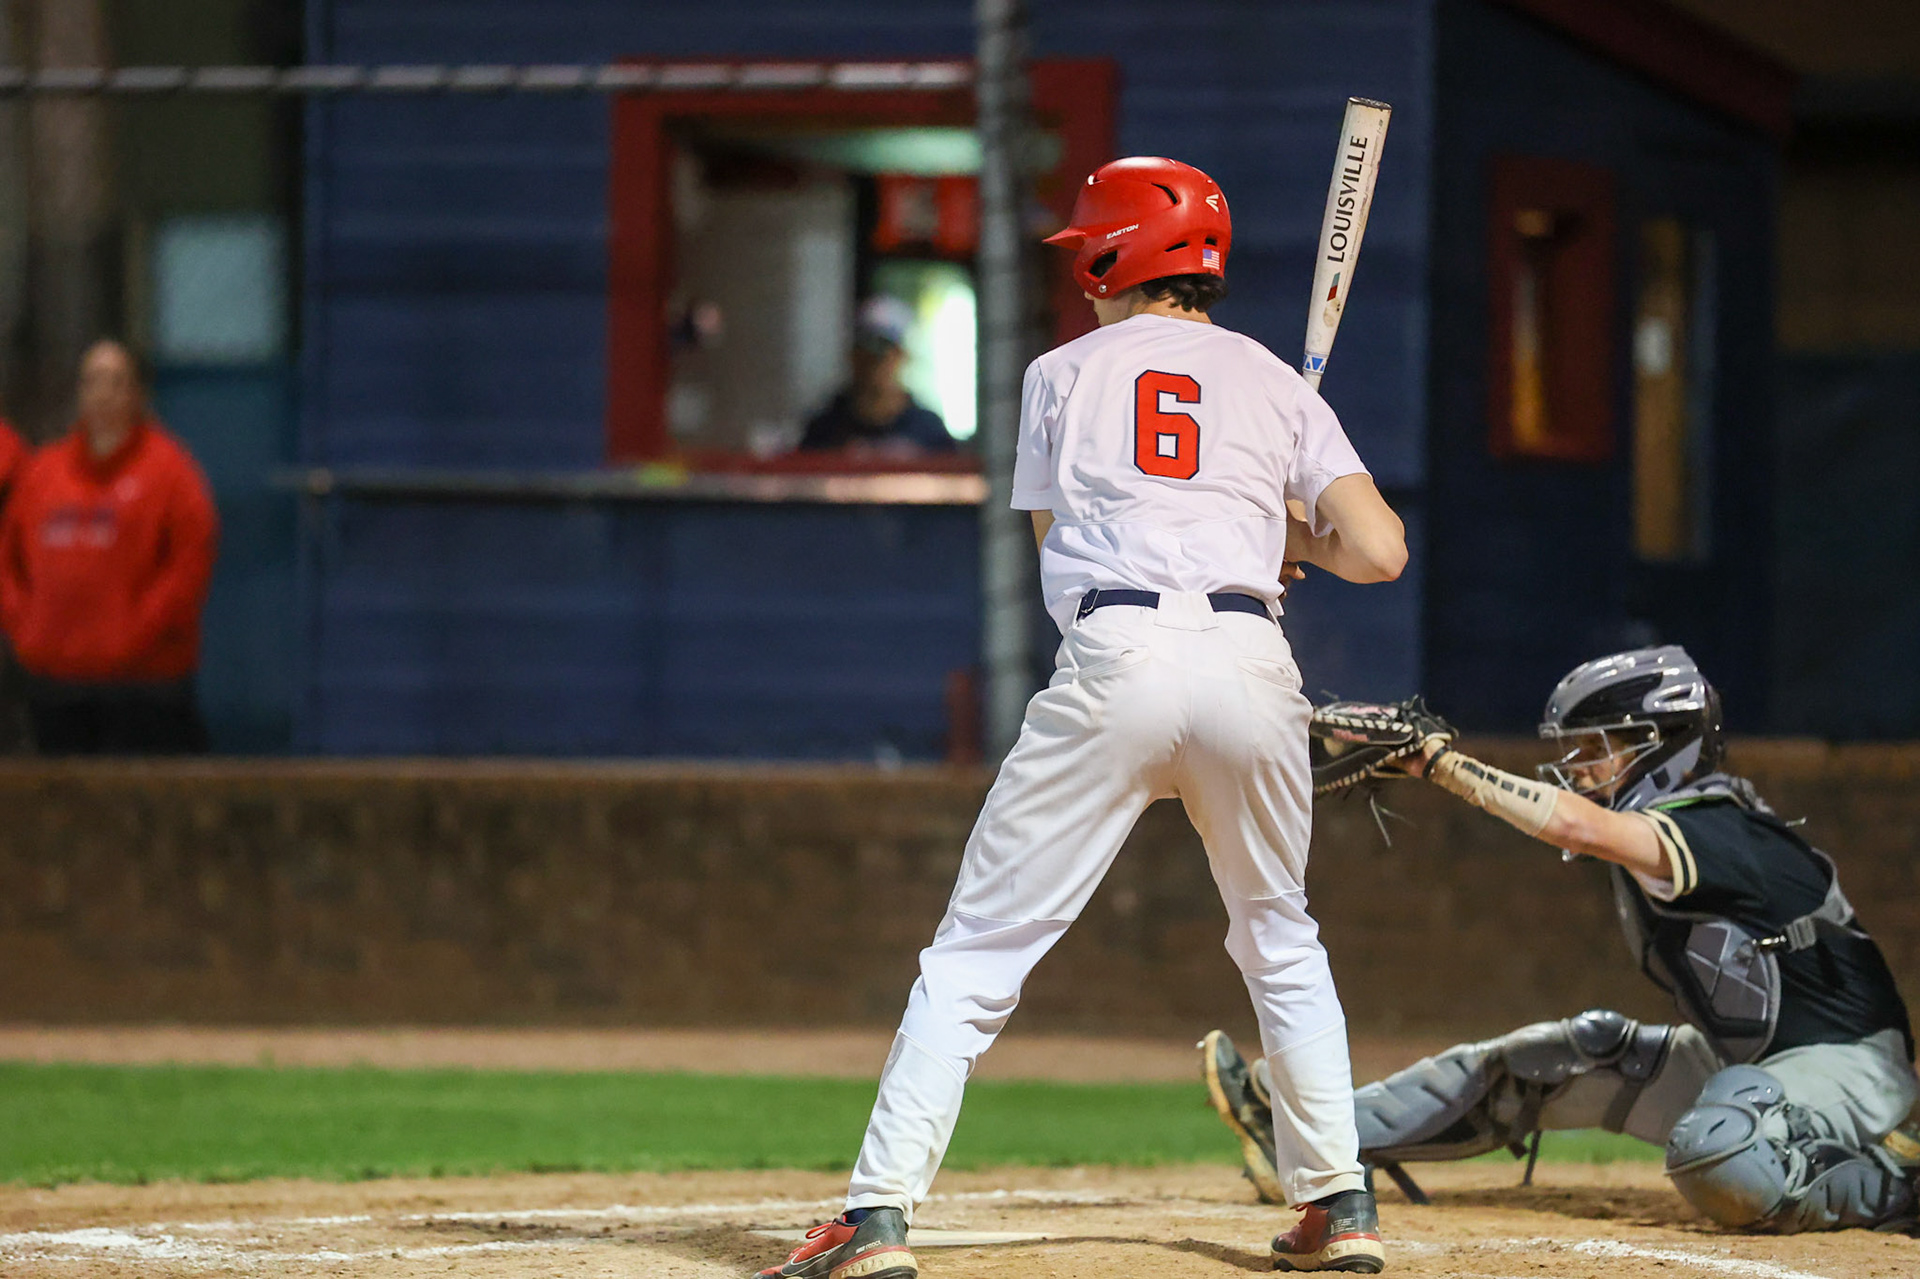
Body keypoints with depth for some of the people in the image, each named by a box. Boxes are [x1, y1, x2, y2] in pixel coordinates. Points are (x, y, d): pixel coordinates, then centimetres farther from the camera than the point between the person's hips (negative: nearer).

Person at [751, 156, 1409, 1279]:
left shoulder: (1065, 375, 15)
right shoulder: (1276, 384, 17)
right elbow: (1381, 554, 7)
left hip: (1115, 660, -2)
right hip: (1253, 665, 2)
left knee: (978, 951, 0)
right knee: (1281, 941, 25)